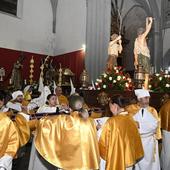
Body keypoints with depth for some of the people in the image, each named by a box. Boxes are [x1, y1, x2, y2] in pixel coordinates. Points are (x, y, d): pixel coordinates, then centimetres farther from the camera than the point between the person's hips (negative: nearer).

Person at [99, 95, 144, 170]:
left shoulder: (111, 121, -21)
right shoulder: (131, 120, -5)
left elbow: (104, 141, -9)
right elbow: (136, 139, 5)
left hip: (116, 159, -5)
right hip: (129, 157, 6)